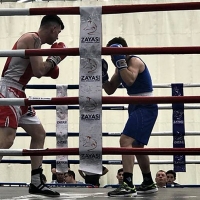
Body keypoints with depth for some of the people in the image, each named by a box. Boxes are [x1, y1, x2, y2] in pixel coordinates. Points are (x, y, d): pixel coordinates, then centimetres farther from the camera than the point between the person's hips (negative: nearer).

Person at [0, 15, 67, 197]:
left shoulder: (34, 40, 19)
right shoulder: (33, 39, -11)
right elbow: (38, 72, -17)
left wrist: (49, 69, 15)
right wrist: (54, 58, -3)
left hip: (17, 93, 11)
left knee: (39, 133, 14)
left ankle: (36, 183, 16)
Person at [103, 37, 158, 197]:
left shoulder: (135, 61, -14)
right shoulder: (121, 66, 12)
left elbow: (130, 80, -34)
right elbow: (110, 90, 15)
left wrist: (120, 61, -30)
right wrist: (103, 74, 0)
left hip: (146, 107, -11)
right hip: (136, 107, 11)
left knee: (126, 141, -23)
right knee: (136, 145, 20)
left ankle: (128, 186, -30)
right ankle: (149, 183, 34)